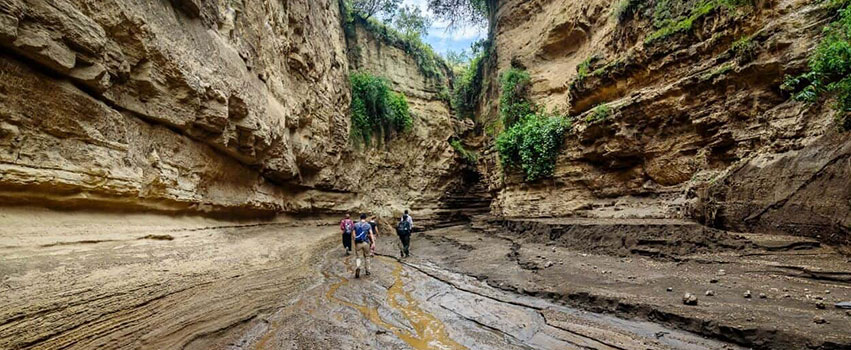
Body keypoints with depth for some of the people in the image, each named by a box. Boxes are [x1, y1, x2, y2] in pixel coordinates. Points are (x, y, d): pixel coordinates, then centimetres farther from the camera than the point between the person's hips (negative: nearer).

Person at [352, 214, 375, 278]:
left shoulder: (356, 225, 4)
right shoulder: (368, 225, 1)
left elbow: (353, 235, -2)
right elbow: (371, 234, -9)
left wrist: (353, 244, 3)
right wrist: (373, 243, -14)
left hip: (358, 243, 0)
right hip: (366, 243, 0)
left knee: (358, 257, 7)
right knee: (366, 256, 16)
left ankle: (358, 267, -21)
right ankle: (367, 271, 23)